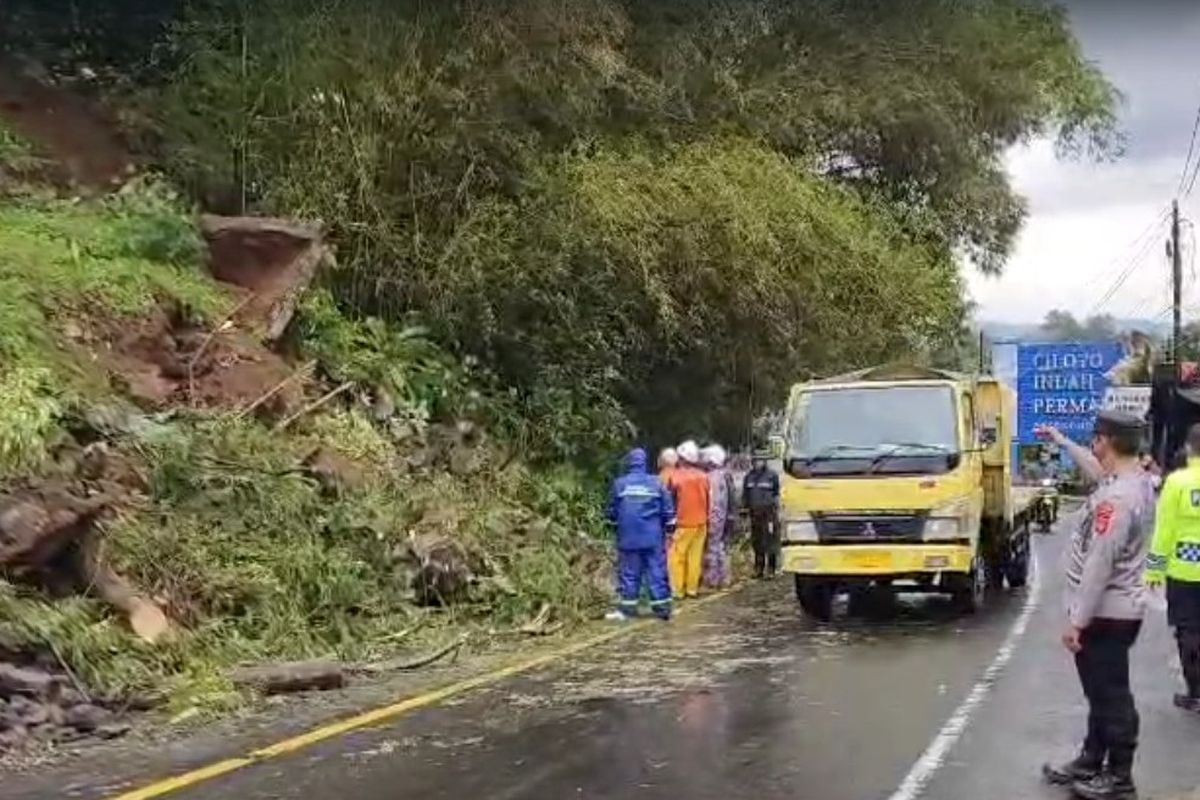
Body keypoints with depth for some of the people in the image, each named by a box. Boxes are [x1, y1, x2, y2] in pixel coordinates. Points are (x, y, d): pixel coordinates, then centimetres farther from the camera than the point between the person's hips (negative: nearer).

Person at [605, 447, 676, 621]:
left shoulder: (619, 484, -3)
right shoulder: (656, 483, -2)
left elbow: (612, 511, 7)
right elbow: (668, 510, 3)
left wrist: (615, 524, 25)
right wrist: (669, 529, 15)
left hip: (628, 537, 0)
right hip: (653, 537, 0)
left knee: (629, 573, 6)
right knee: (657, 571, 5)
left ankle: (628, 608, 9)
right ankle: (662, 607, 8)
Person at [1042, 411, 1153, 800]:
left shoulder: (1117, 497, -26)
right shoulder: (1135, 482, 6)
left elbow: (1100, 564, -26)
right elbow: (1098, 470, 30)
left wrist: (1077, 620, -21)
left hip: (1105, 614, -10)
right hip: (1114, 610, 10)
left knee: (1111, 696, 1)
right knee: (1102, 692, 19)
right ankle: (1091, 761, 30)